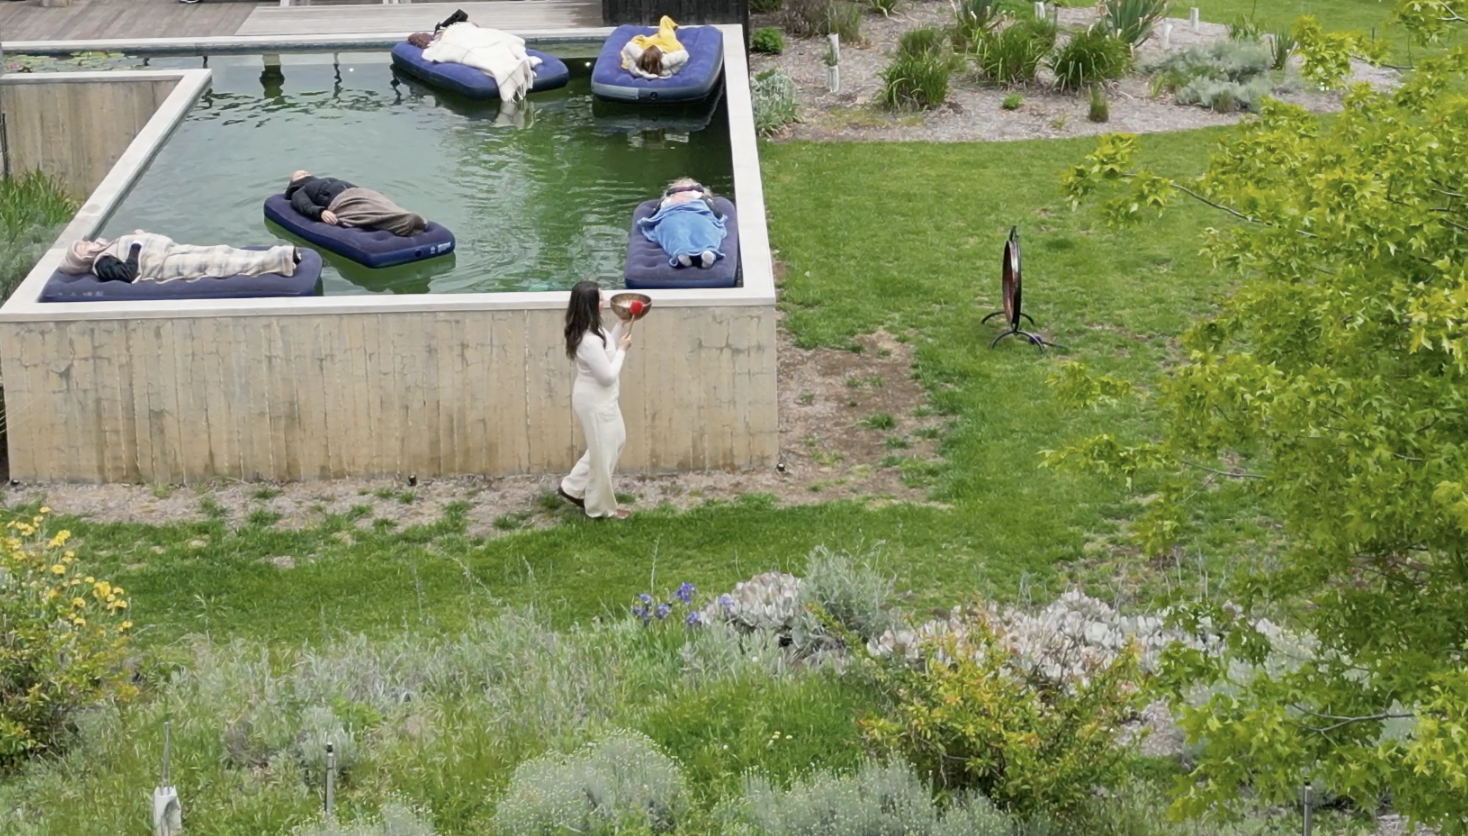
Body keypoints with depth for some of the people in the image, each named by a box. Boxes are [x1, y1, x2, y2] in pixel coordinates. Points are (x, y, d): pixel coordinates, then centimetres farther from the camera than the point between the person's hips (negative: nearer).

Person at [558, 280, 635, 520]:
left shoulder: (591, 331, -1)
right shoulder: (589, 341, -32)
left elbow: (607, 348, 16)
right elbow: (608, 376, -27)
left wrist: (622, 323, 7)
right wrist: (622, 350, -16)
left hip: (599, 398, 10)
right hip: (595, 401, -10)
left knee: (615, 440, 26)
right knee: (603, 452, 8)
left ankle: (573, 488, 34)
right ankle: (600, 507, 27)